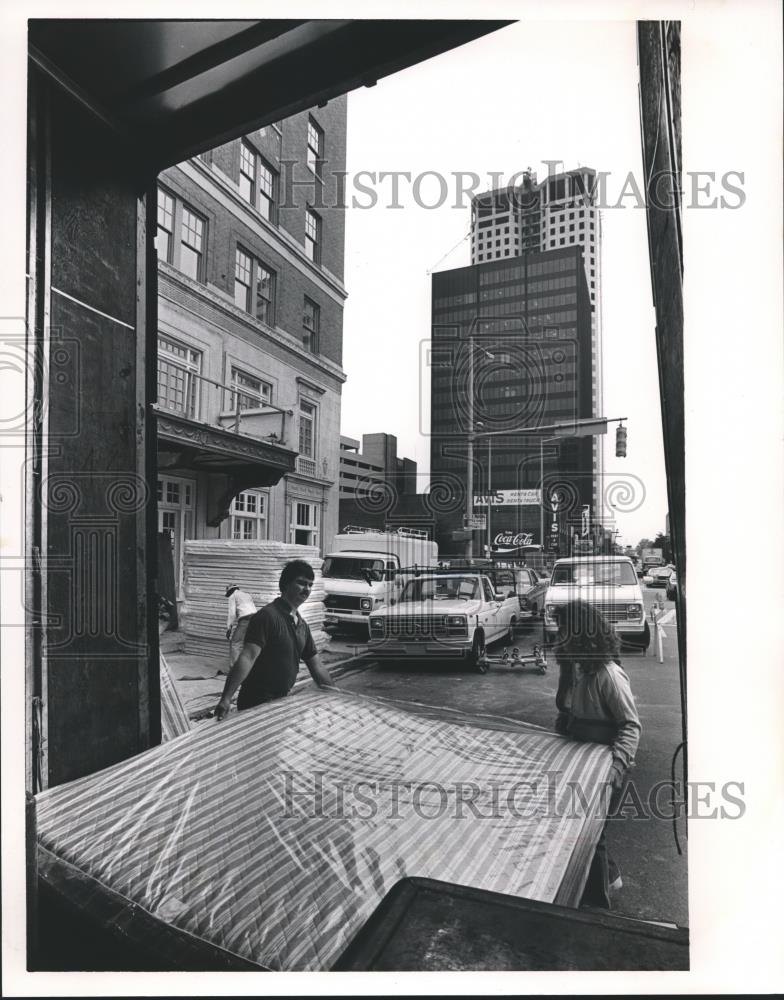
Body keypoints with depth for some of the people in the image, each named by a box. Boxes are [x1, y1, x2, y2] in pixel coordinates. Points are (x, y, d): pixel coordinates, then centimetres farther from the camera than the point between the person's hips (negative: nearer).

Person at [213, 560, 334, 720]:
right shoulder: (267, 616, -18)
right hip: (257, 704, -8)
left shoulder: (302, 624, 8)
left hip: (282, 700, 8)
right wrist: (226, 699, -37)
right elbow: (247, 658, -29)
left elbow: (317, 666, 13)